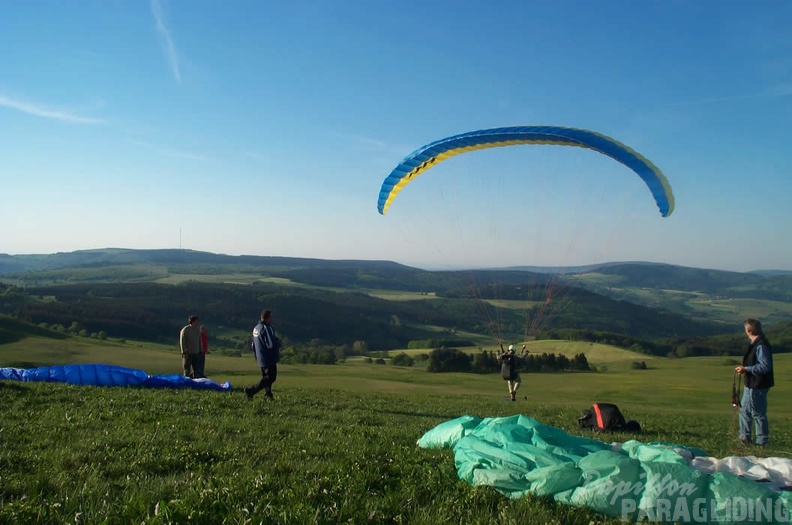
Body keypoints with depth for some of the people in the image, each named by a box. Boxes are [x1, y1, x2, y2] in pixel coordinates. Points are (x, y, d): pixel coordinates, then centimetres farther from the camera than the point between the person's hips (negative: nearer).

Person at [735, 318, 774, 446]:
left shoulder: (761, 346, -23)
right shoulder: (756, 344, 10)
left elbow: (765, 367, -26)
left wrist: (746, 369, -21)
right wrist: (745, 368, 11)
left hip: (757, 386, -11)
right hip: (751, 384, 11)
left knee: (758, 414, 0)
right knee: (744, 410, 18)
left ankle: (762, 442, 11)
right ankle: (744, 438, 28)